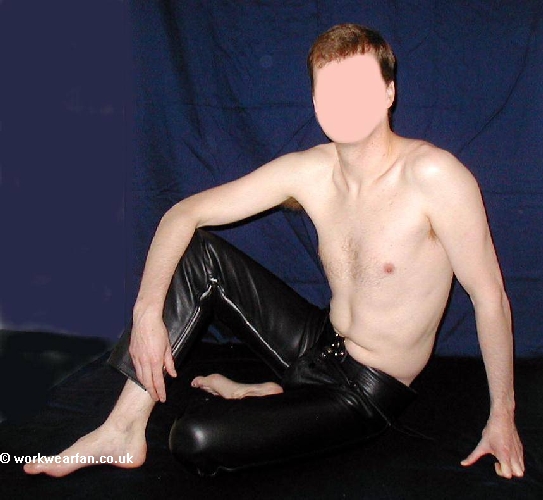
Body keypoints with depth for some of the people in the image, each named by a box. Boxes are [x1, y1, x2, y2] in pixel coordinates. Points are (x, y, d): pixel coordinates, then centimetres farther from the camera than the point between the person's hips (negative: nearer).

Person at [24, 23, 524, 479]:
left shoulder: (432, 174, -24)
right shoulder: (309, 171, -7)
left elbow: (490, 295, -17)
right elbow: (184, 214, -4)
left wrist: (502, 417, -12)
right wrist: (148, 311, -16)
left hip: (370, 392, -5)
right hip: (319, 343, 6)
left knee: (196, 438, -25)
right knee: (199, 254, -9)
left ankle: (261, 397, 10)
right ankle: (125, 428, -6)